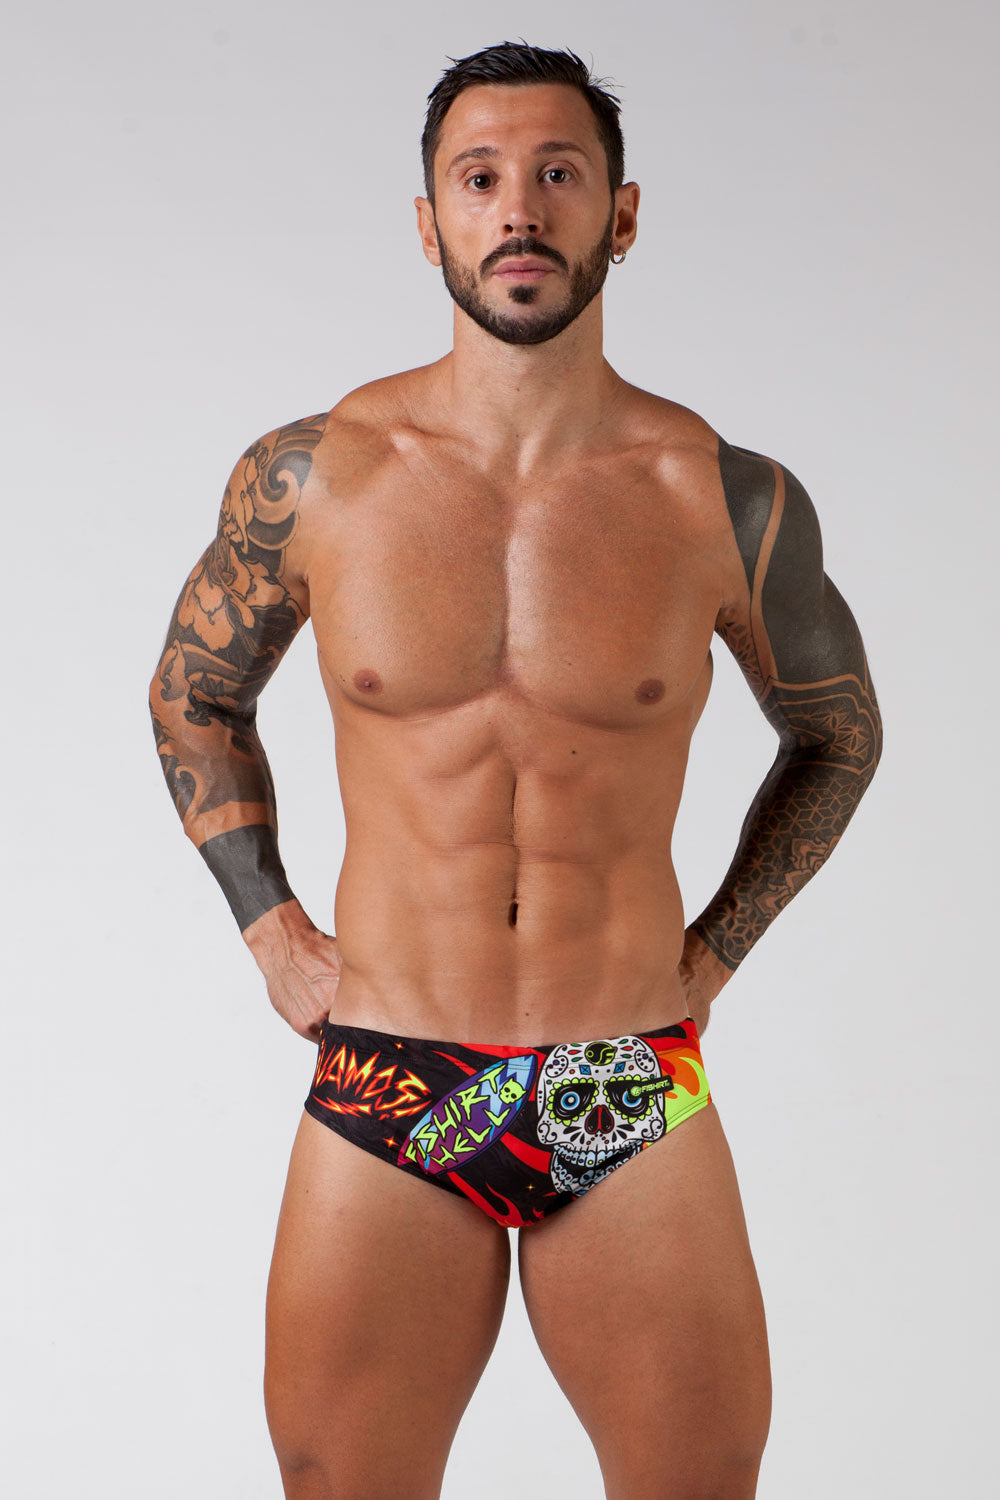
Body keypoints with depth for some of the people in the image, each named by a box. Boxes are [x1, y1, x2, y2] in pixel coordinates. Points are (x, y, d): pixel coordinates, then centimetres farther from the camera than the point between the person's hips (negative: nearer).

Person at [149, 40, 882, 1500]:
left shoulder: (729, 500, -5)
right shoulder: (309, 476, -3)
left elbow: (839, 729, 14)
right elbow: (193, 695, 14)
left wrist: (711, 955, 7)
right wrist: (271, 933, 6)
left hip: (636, 1105, 0)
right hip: (381, 1105, 0)